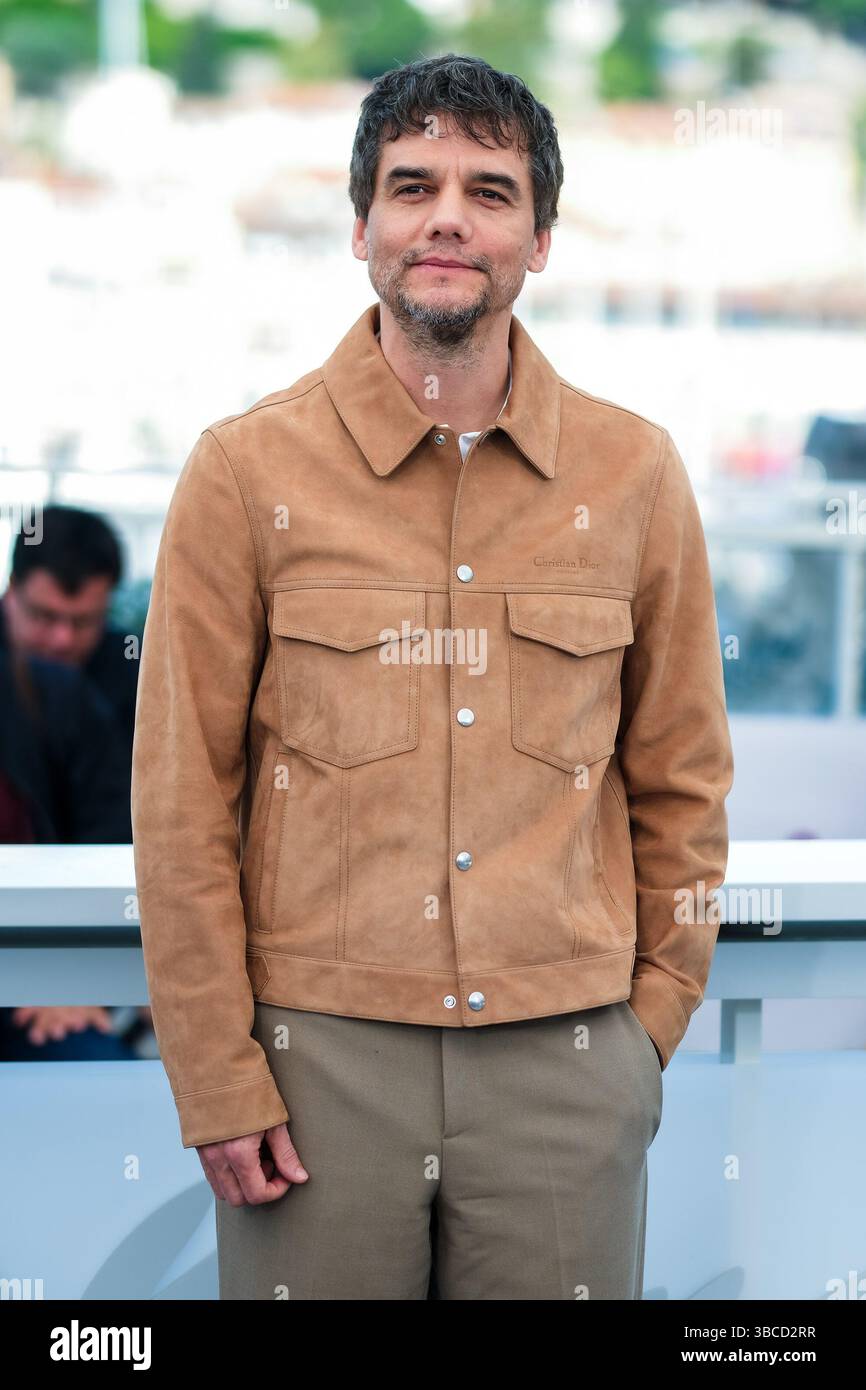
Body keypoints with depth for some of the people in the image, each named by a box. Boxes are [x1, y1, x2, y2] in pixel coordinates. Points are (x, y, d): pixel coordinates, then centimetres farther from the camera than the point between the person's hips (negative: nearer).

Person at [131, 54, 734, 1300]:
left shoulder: (635, 472, 5)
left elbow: (681, 779, 11)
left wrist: (656, 1017, 5)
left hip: (568, 1061, 1)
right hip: (321, 1053, -1)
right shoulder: (247, 472, 0)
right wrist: (216, 1079, -3)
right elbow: (182, 801, 0)